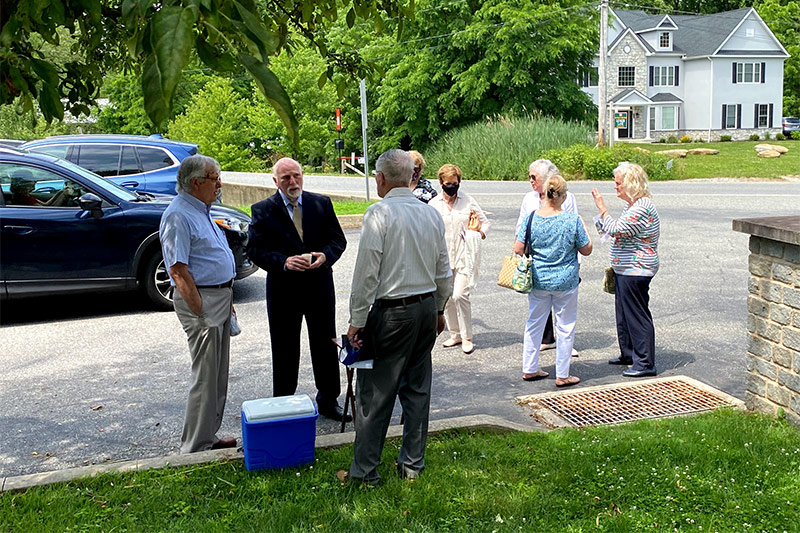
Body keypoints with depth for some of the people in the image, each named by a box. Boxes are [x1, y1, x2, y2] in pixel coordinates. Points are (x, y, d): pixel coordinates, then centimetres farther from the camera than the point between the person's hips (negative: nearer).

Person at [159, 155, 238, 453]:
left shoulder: (201, 210, 14)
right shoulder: (178, 215, -16)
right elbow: (178, 271, -20)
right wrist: (201, 312, -20)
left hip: (219, 297, 10)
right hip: (200, 300, -10)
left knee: (217, 375, 16)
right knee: (205, 377, -4)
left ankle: (208, 436, 27)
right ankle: (196, 448, 6)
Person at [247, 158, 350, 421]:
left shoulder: (322, 203, 3)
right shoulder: (263, 210, -3)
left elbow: (338, 239, 4)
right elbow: (256, 250, -7)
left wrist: (325, 255, -17)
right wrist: (284, 261, -23)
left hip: (320, 286, 2)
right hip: (283, 289, -2)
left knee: (326, 347, 11)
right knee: (285, 351, 8)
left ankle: (328, 401, 27)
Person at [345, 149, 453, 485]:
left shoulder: (379, 214, -13)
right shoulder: (432, 214, 6)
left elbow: (366, 273, -15)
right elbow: (444, 271, 13)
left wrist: (357, 320, -8)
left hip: (392, 312, -7)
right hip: (427, 306, 7)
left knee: (375, 393, 1)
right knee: (417, 388, 14)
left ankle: (364, 471, 9)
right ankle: (412, 464, 23)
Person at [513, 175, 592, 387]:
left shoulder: (531, 218, -9)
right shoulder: (572, 220, -13)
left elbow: (518, 249, -7)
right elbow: (586, 250, -3)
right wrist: (583, 227, 10)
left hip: (538, 280, 3)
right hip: (565, 282, -2)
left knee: (534, 323, 17)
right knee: (565, 327, 9)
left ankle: (529, 369, 26)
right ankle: (562, 375, 15)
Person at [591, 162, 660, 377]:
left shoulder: (642, 207, -21)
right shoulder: (631, 204, 12)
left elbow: (615, 229, -26)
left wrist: (601, 207, -18)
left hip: (636, 271, -11)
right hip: (625, 270, 11)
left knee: (637, 315, -4)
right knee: (624, 312, 19)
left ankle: (645, 363, 3)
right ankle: (628, 354, 32)